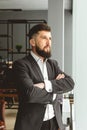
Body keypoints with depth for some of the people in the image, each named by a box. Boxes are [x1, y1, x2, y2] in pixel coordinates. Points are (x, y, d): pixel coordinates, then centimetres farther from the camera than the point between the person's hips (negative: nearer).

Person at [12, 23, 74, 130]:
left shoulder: (53, 63, 9)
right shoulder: (21, 64, -10)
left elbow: (70, 83, -5)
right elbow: (30, 93, -24)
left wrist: (46, 85, -20)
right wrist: (55, 93, -9)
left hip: (54, 121, 5)